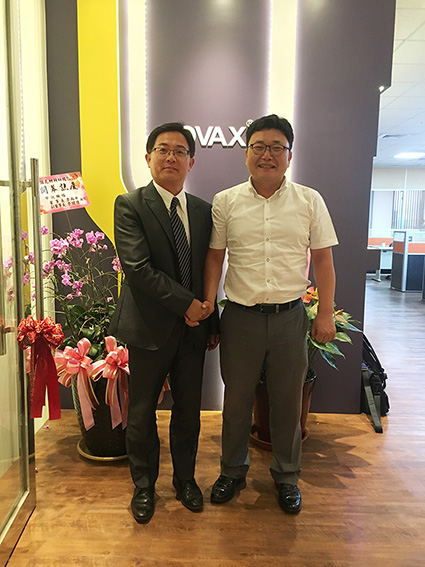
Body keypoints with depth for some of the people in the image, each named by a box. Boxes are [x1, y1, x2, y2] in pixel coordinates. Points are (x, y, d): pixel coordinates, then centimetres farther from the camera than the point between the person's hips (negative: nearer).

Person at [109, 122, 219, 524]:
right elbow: (137, 268, -18)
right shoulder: (130, 205, -7)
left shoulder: (203, 211, 8)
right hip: (149, 328, -4)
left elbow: (209, 271, 11)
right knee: (142, 413, 12)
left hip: (193, 327, 4)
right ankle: (144, 485, 35)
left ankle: (185, 478, 39)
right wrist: (186, 304, -17)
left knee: (188, 411, 16)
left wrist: (212, 321, 10)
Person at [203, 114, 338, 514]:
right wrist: (208, 306, -2)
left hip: (290, 316, 0)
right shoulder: (225, 202, 2)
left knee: (287, 402, 13)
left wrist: (325, 313, 0)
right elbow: (214, 257, 5)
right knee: (236, 400, 14)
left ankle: (286, 477, 36)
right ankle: (233, 471, 36)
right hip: (240, 316, 0)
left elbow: (323, 259, 3)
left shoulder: (309, 201, 2)